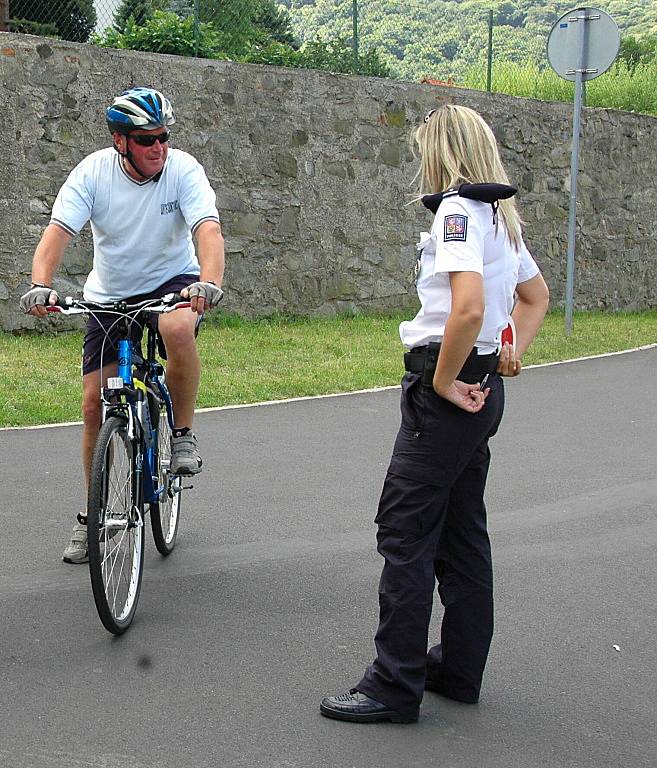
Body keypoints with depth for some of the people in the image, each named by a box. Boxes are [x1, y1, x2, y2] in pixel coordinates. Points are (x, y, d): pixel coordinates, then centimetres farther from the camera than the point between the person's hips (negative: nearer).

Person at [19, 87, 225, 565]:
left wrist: (209, 281, -51)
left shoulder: (183, 169, -18)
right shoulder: (93, 172, -15)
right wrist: (41, 285, -45)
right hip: (111, 294, 2)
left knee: (178, 329, -38)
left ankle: (183, 435, -13)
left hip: (173, 282, -2)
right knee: (95, 403, -3)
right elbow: (58, 233, -26)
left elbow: (208, 229, -31)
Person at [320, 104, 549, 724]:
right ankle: (459, 669, 25)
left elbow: (468, 306, -28)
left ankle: (395, 685, 1)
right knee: (461, 529, 15)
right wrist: (513, 349, 17)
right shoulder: (500, 214, 15)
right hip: (483, 391, 10)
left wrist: (443, 380, -18)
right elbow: (536, 294, 28)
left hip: (447, 389, -10)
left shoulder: (458, 209, -14)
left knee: (405, 531, -5)